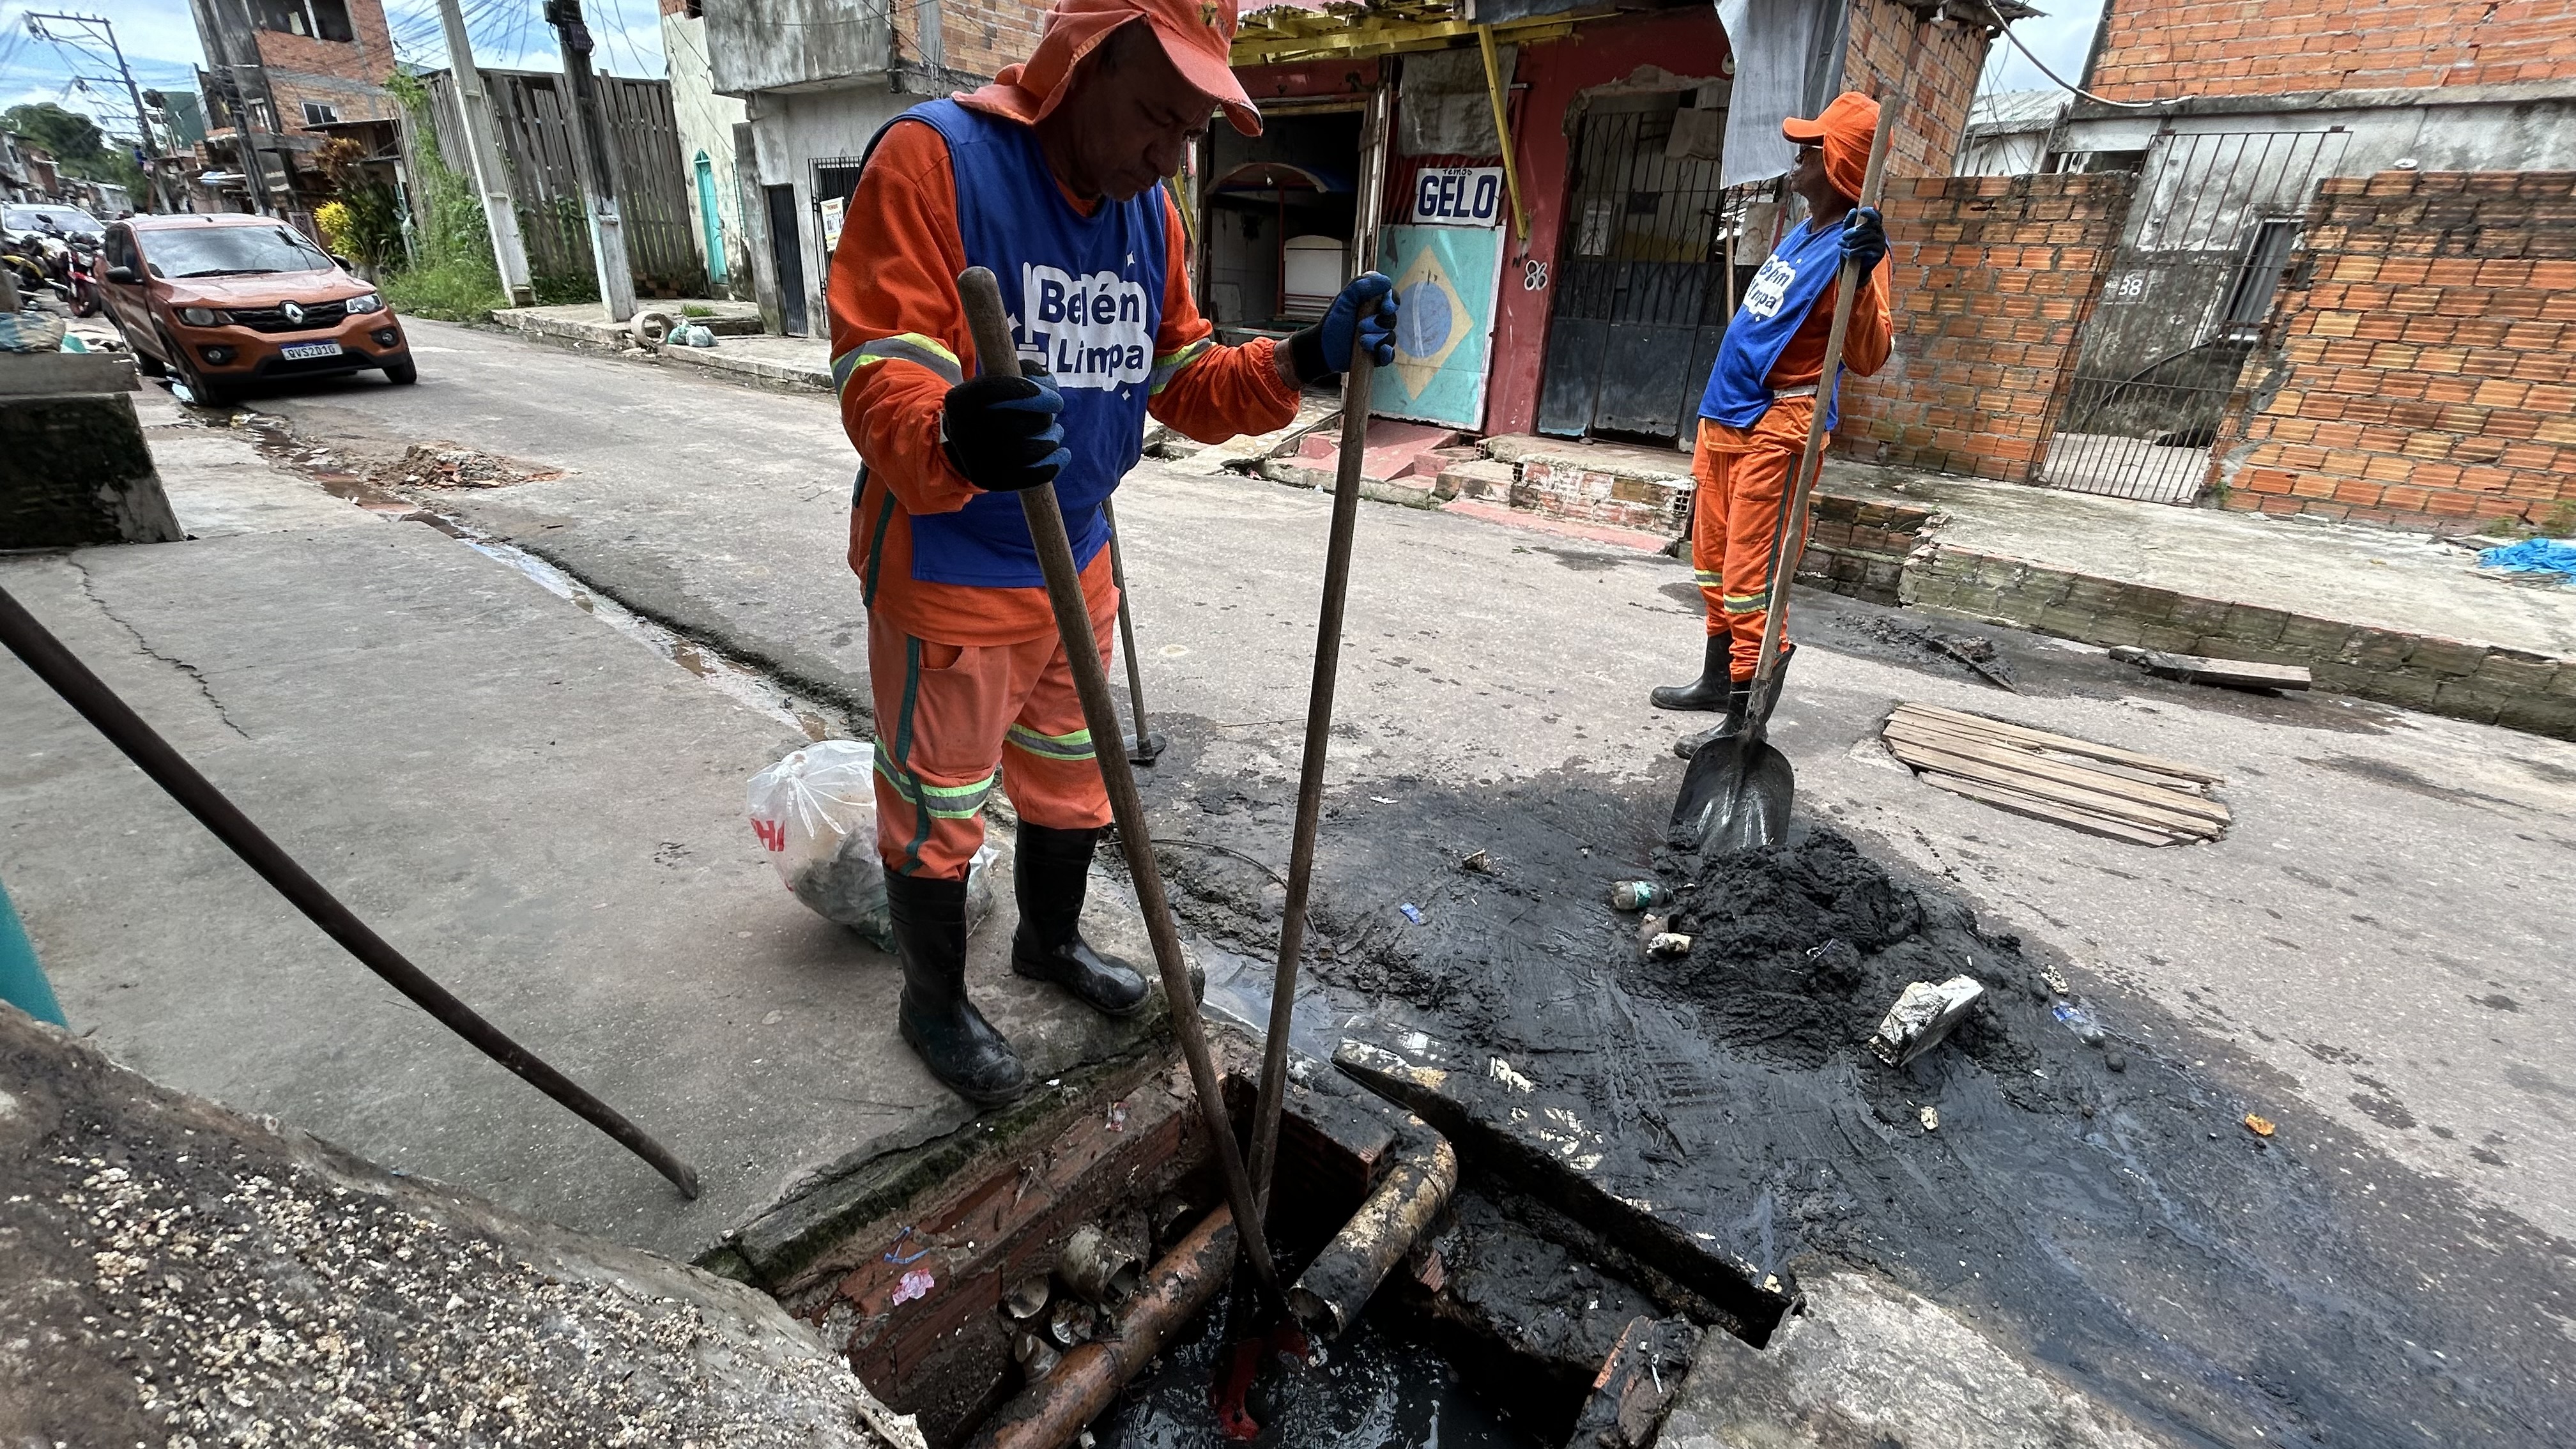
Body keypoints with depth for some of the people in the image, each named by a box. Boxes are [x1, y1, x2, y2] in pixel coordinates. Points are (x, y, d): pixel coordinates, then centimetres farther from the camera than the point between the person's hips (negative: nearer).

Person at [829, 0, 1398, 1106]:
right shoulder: (933, 159, -17)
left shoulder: (1151, 211, 5)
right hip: (947, 577, -6)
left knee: (1070, 785, 21)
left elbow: (1185, 383, 8)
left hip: (1077, 569, 7)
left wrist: (1303, 363, -10)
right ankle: (934, 1004, 34)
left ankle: (1051, 940, 48)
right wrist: (953, 439, -48)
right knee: (938, 813, 10)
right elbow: (878, 379, -25)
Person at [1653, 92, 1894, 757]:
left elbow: (1868, 357, -26)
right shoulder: (1799, 235, 15)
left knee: (1749, 572, -12)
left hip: (1775, 429, -10)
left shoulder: (1853, 247, -12)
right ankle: (1718, 678, 30)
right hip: (1724, 416, 10)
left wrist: (1863, 275, -36)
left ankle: (1745, 717, -7)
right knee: (1714, 559, 16)